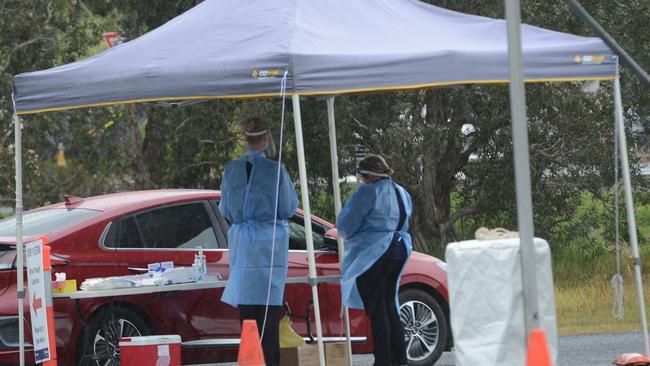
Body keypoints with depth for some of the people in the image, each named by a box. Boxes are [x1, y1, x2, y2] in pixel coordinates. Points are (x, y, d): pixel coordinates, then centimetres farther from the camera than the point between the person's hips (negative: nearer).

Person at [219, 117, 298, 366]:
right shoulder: (276, 170, -9)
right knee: (270, 310, -2)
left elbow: (226, 211, 10)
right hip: (271, 242, -3)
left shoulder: (231, 170, 2)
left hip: (242, 243, 3)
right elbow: (289, 209, -2)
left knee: (247, 309, 7)